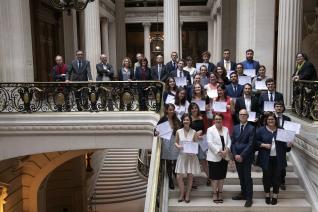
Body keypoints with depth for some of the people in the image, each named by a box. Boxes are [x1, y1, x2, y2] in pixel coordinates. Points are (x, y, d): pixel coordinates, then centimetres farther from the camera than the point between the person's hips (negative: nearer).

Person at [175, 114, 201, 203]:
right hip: (182, 156, 1)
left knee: (190, 176, 6)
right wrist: (178, 146, -12)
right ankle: (182, 194, 18)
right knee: (179, 177, -3)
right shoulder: (178, 132, -1)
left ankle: (187, 194, 24)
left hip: (191, 156, 0)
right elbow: (176, 142, 9)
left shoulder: (193, 132, -3)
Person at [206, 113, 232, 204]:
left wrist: (226, 150, -12)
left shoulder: (226, 129, 11)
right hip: (214, 157, -4)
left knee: (222, 176, 10)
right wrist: (219, 151, -18)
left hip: (224, 157, 5)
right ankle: (214, 194, 11)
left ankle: (220, 193, 21)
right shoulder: (210, 130, -4)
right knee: (215, 177, 1)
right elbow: (210, 143, -13)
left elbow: (229, 141, 6)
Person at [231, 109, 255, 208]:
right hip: (237, 157, 5)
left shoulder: (251, 128, -6)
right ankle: (243, 194, 25)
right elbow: (233, 143, 7)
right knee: (241, 177, 13)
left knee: (247, 177, 0)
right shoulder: (235, 128, 9)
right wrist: (235, 155, -6)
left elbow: (250, 144, -12)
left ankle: (249, 198, 8)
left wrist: (242, 155, -15)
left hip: (246, 157, -4)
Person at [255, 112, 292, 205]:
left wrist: (288, 145, -14)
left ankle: (275, 196, 20)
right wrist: (263, 145, -15)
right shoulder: (261, 130, -1)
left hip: (278, 159, 1)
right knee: (267, 176, 7)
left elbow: (284, 144, 7)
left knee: (276, 176, 6)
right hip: (266, 158, -1)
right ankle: (267, 195, 23)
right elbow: (255, 142, -2)